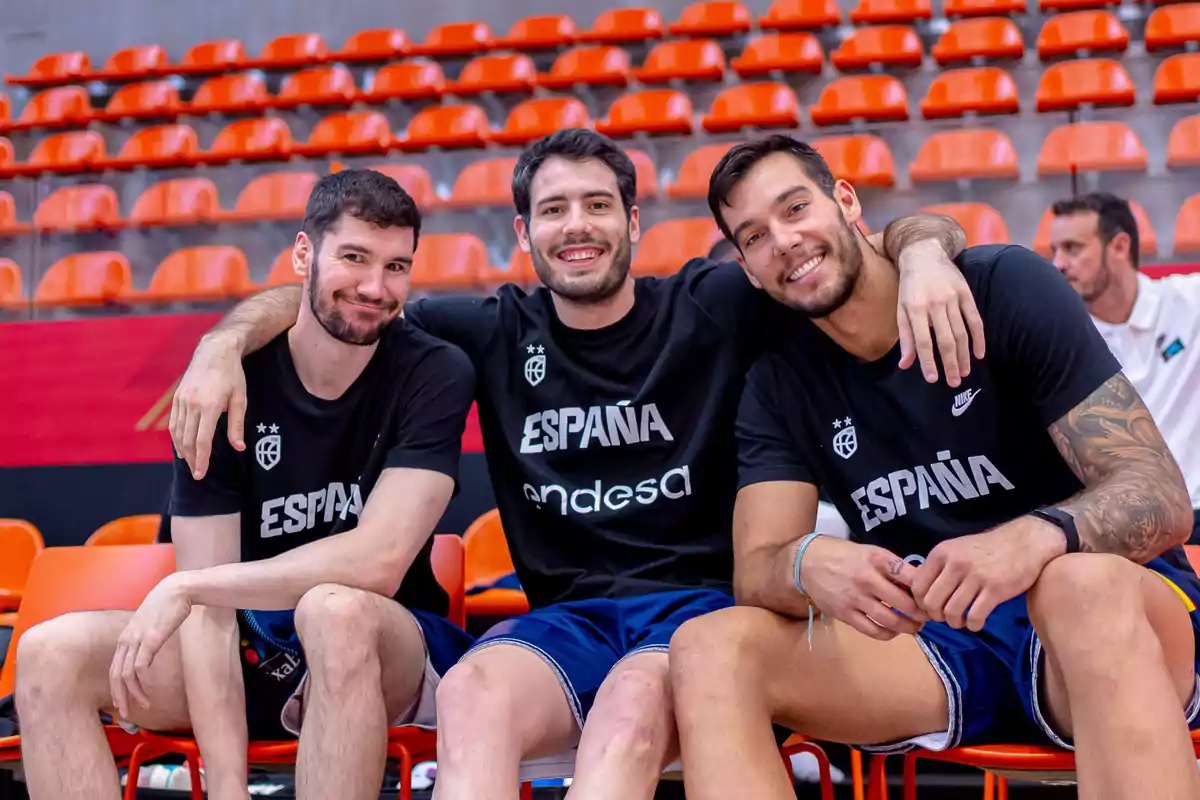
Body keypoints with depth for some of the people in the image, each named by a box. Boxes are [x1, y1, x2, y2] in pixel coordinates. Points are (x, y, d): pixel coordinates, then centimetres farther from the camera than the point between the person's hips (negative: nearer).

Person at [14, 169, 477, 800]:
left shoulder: (434, 374, -12)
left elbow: (379, 561, -24)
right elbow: (209, 604, -13)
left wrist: (182, 587, -21)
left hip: (387, 653, -3)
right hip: (250, 649, 4)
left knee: (334, 610, -37)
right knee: (50, 654, -17)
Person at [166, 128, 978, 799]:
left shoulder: (711, 308, 4)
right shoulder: (498, 335, 11)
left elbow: (883, 241, 2)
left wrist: (923, 252, -22)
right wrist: (227, 340, -3)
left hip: (703, 605, -2)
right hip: (565, 620, 2)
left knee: (635, 695, -38)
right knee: (470, 691, -33)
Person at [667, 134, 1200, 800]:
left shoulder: (1004, 288, -8)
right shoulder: (779, 386, 6)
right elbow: (754, 571, -2)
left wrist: (1038, 536, -36)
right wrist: (806, 565, -28)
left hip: (1111, 620, -3)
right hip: (932, 646, 4)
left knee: (1085, 582, -40)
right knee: (710, 649, -21)